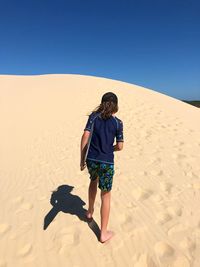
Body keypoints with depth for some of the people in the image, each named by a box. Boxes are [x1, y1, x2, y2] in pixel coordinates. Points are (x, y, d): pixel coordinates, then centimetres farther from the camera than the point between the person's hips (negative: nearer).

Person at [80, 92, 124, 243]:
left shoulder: (94, 116, -1)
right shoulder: (118, 122, -3)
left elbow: (85, 137, -9)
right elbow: (119, 146, -5)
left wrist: (82, 159, 0)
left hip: (91, 159, 3)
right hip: (107, 162, -2)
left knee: (94, 180, 33)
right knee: (106, 195, 11)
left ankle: (90, 212, 48)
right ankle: (104, 233, 25)